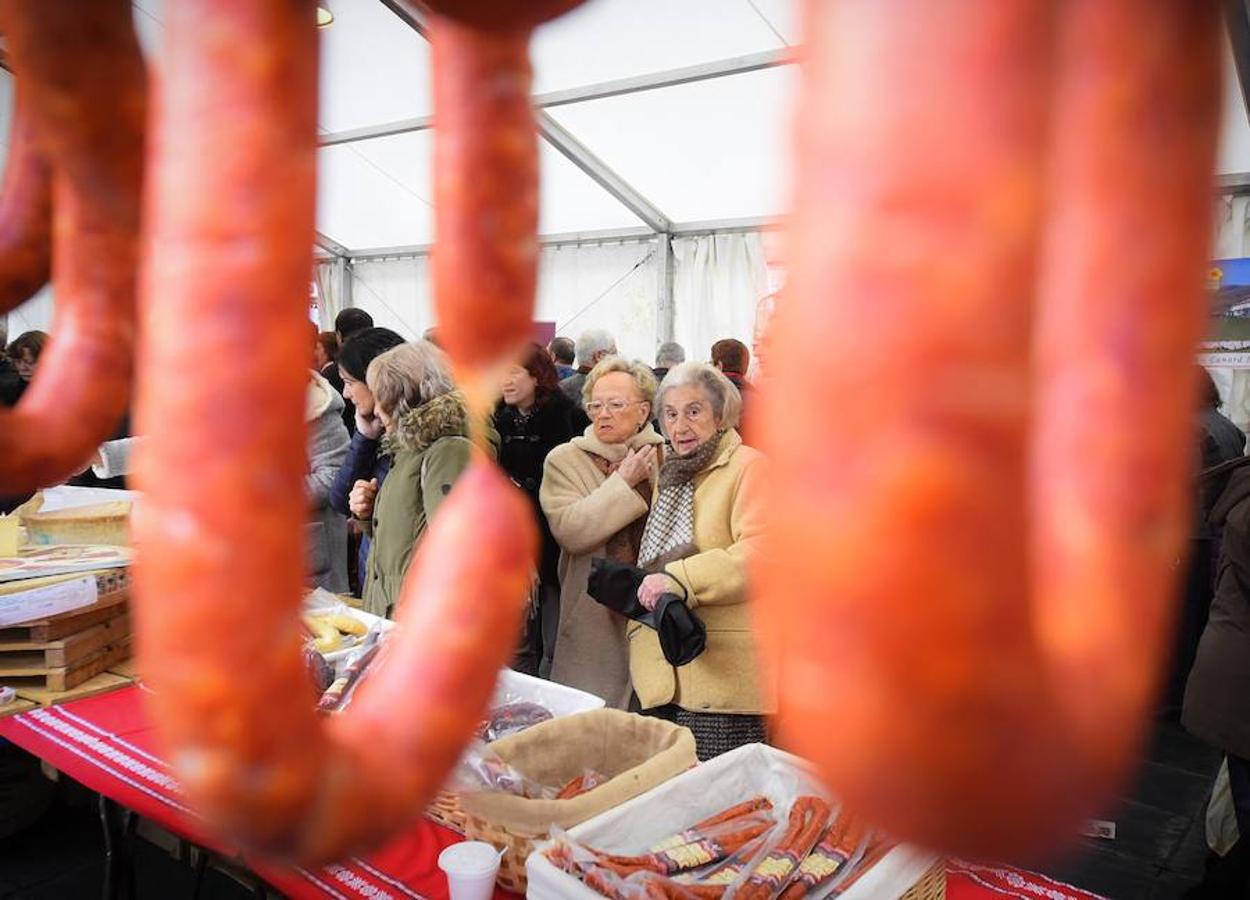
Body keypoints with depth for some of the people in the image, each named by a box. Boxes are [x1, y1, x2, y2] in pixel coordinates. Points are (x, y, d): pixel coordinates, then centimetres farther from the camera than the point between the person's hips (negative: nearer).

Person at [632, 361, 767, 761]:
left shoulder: (748, 466, -6)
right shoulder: (671, 474, 19)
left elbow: (761, 553, -19)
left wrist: (681, 579, -22)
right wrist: (638, 590, 8)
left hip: (722, 672, -7)